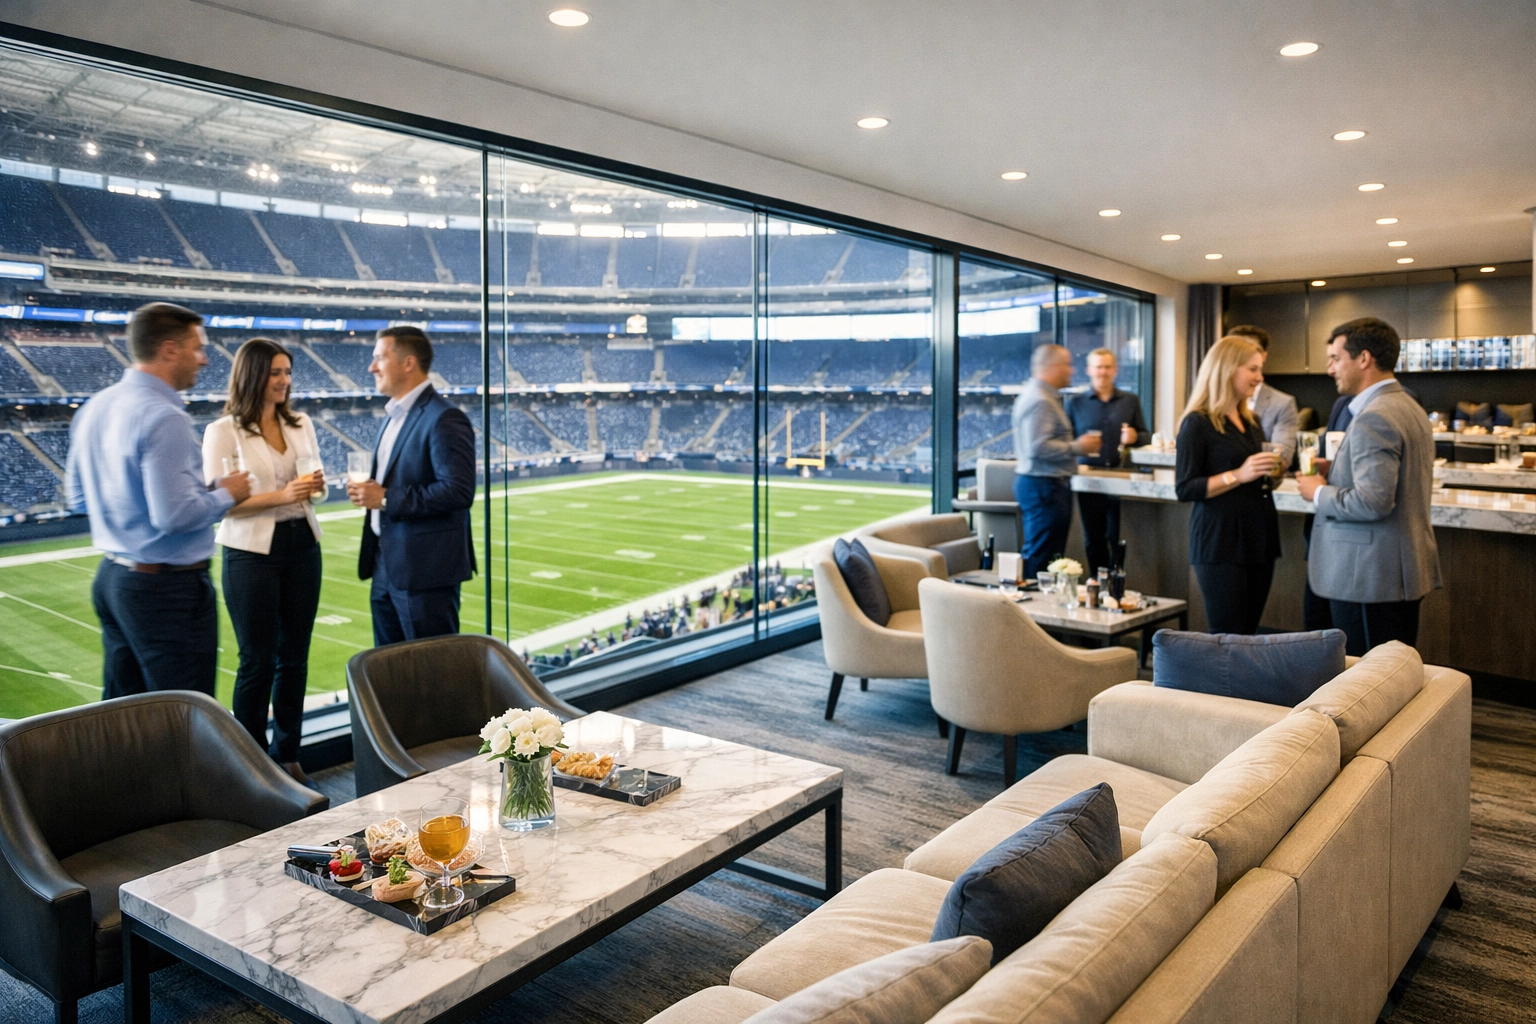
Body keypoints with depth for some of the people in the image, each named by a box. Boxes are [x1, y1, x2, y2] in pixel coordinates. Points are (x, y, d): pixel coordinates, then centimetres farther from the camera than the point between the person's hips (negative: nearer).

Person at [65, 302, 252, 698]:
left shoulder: (94, 408, 7)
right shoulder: (164, 417, -20)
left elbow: (79, 498, 16)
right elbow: (175, 515, -25)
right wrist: (225, 494, -7)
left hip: (112, 578, 9)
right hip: (168, 588, -9)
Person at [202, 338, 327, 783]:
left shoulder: (301, 424, 9)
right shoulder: (224, 431, -7)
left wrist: (315, 487, -8)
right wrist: (280, 496, -22)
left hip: (302, 546, 5)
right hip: (252, 552, -5)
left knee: (294, 654, 10)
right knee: (257, 660, 2)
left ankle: (287, 754, 22)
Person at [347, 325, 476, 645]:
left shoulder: (443, 419, -16)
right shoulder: (396, 415, 16)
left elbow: (458, 490, -24)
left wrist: (386, 498, -21)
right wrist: (368, 490, 3)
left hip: (425, 570, -10)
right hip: (388, 568, 10)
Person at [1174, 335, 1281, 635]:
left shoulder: (1251, 421, 14)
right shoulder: (1198, 423, -8)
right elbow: (1184, 489, -14)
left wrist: (1270, 472, 5)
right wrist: (1238, 475, -22)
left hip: (1259, 538, 7)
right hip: (1220, 543, -7)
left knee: (1248, 632, 10)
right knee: (1228, 639, -6)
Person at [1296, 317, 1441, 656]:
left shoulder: (1374, 418, -19)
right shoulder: (1410, 408, 15)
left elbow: (1372, 501, -26)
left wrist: (1319, 493, -10)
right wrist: (1338, 474, 13)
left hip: (1370, 577, -11)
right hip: (1403, 571, 11)